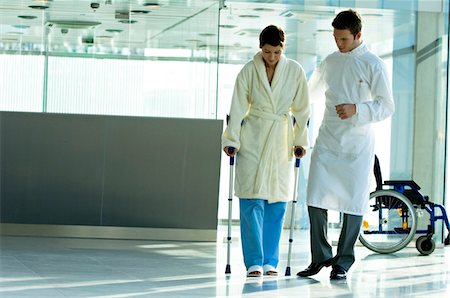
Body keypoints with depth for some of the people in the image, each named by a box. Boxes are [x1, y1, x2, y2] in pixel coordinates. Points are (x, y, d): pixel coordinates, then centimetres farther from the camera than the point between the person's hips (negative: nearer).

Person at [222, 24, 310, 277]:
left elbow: (301, 109, 4)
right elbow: (238, 108, -3)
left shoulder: (295, 71, -2)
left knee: (277, 202, 2)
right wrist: (231, 140, -7)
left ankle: (270, 261, 11)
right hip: (253, 140, -1)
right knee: (252, 200, -8)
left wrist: (300, 142, 6)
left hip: (281, 142, 1)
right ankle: (254, 261, -5)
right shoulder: (249, 71, -4)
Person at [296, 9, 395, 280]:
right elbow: (312, 93, 29)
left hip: (357, 147, -4)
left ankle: (343, 263, 9)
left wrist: (356, 110, -21)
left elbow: (387, 106, -8)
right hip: (327, 143, 4)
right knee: (316, 200, -2)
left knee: (353, 205, -1)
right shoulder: (330, 62, 11)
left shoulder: (373, 65, -4)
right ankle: (321, 256, 11)